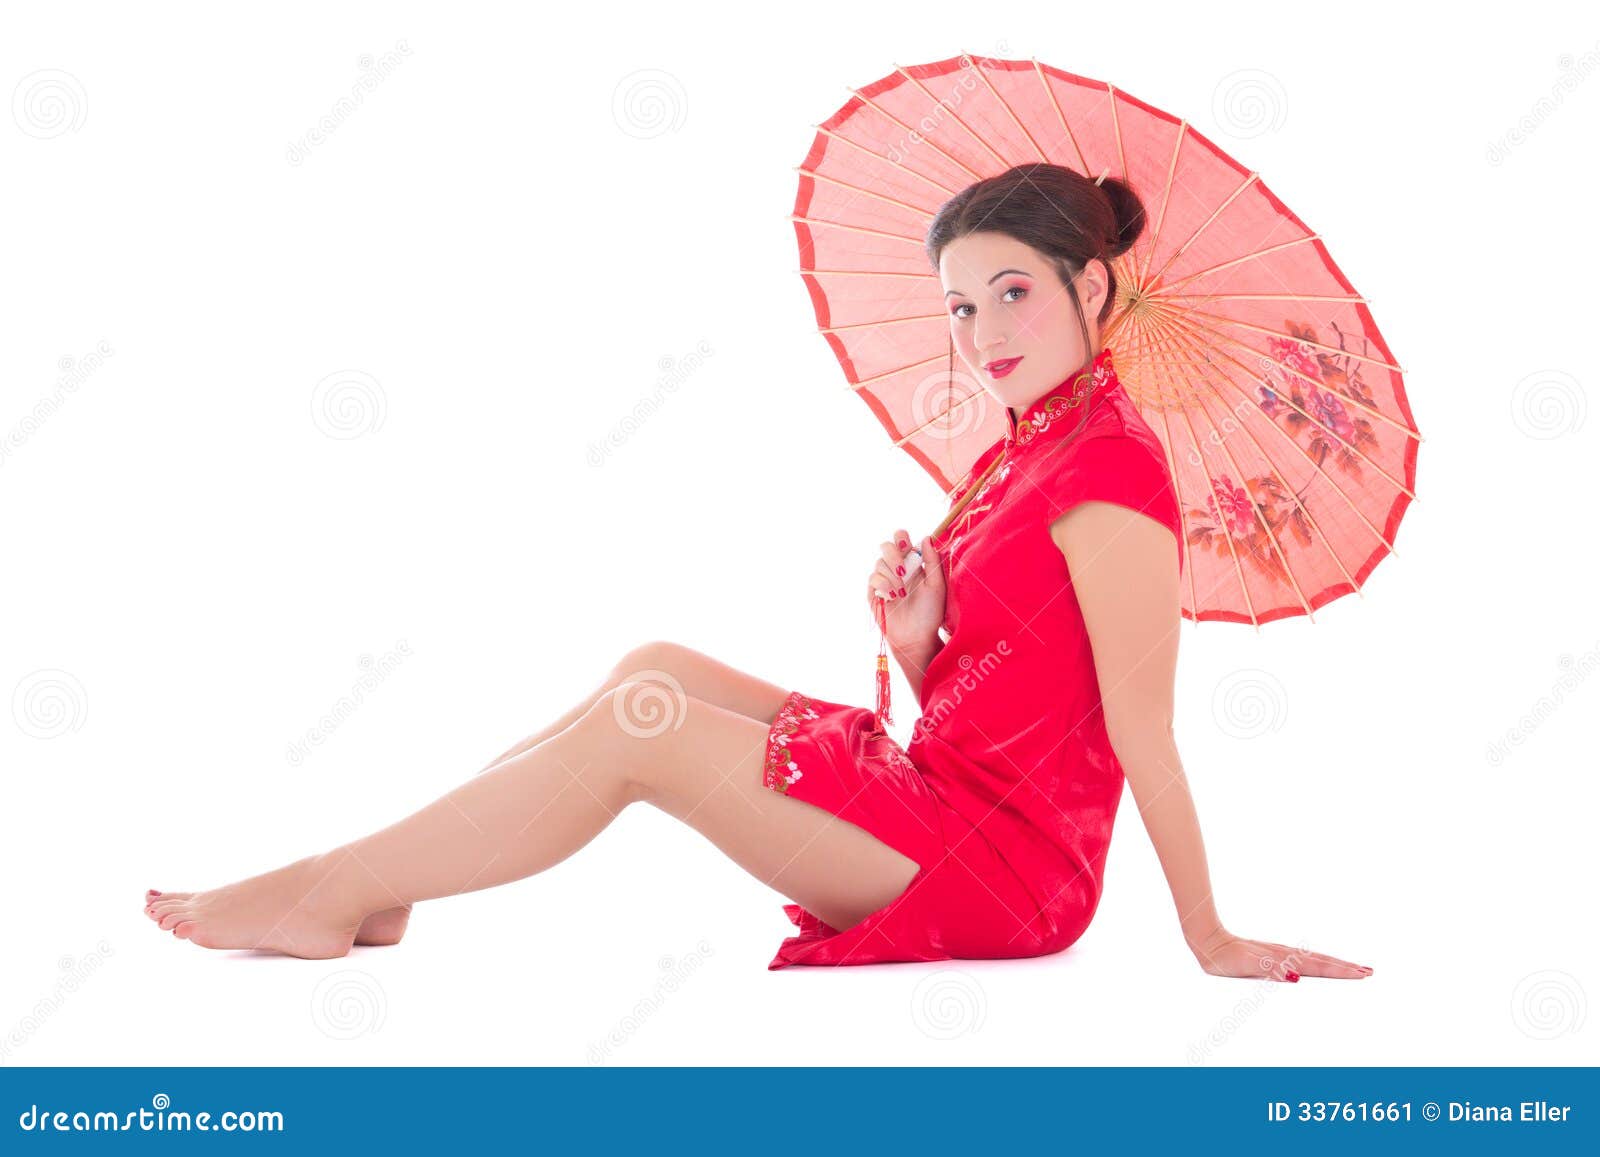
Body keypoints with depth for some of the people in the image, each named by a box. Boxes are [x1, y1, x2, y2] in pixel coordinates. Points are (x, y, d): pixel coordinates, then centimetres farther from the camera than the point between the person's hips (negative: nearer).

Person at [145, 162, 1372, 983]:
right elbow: (958, 705, 12)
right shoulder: (1016, 456, 13)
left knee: (635, 724, -13)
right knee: (652, 670, 4)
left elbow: (1145, 734, -16)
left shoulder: (1109, 478, -17)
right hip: (942, 798, 9)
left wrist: (1212, 943, -11)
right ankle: (373, 889, 6)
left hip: (1005, 865, -9)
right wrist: (915, 636, -9)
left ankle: (334, 889, 0)